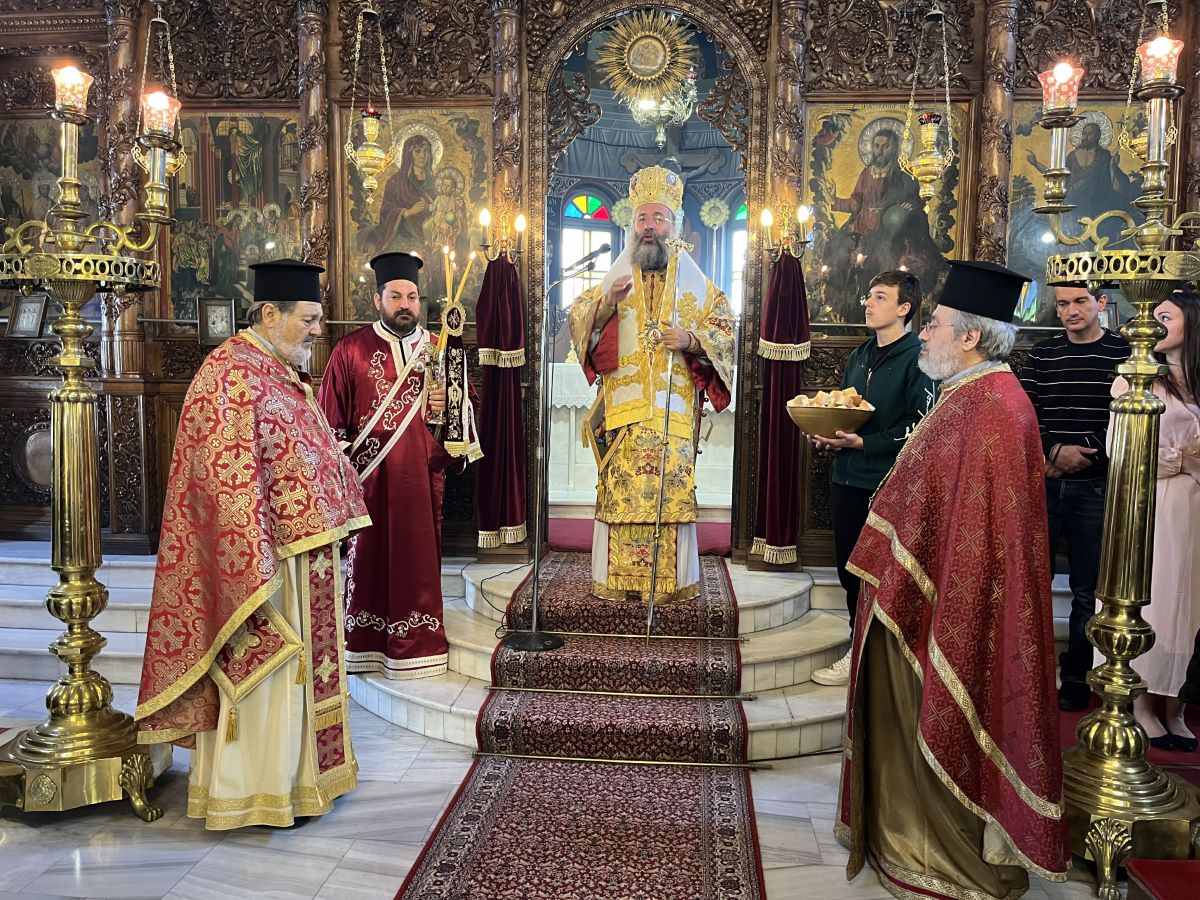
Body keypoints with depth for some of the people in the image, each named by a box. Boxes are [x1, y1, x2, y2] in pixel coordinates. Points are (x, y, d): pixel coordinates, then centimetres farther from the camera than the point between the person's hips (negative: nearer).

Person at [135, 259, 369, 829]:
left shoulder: (284, 373, 13)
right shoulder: (232, 374, -17)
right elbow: (230, 478, -23)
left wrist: (334, 523, 20)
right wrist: (259, 568, -25)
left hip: (304, 546, 10)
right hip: (268, 556, -10)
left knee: (297, 668, 18)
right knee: (262, 673, 2)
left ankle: (295, 771, 32)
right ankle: (252, 795, 16)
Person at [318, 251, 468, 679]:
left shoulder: (436, 348, 8)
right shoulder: (351, 350, 1)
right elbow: (330, 418, 1)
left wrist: (447, 404, -7)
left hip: (422, 475, 2)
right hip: (370, 477, -2)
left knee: (419, 557, 7)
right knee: (370, 556, 5)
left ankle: (418, 644, 20)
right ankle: (367, 645, 18)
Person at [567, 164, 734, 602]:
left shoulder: (695, 282, 13)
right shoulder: (615, 276, 16)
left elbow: (723, 333, 7)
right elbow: (578, 322, 8)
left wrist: (691, 340, -12)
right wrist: (605, 302, -11)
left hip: (675, 406, -1)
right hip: (622, 406, 1)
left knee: (673, 488, -5)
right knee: (620, 487, -4)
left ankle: (673, 579, 4)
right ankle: (616, 577, 4)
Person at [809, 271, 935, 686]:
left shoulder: (918, 357, -9)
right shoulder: (860, 355, 16)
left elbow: (919, 424, -15)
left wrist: (864, 442, -20)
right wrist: (829, 437, 4)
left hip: (889, 481, -7)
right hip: (848, 477, 8)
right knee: (849, 567, 12)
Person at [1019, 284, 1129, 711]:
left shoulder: (1124, 353, 0)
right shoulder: (1042, 354, 9)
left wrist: (1080, 455, -12)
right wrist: (1055, 449, -13)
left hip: (1095, 487, -2)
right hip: (1043, 484, 2)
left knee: (1087, 591, 5)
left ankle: (1076, 676, 19)